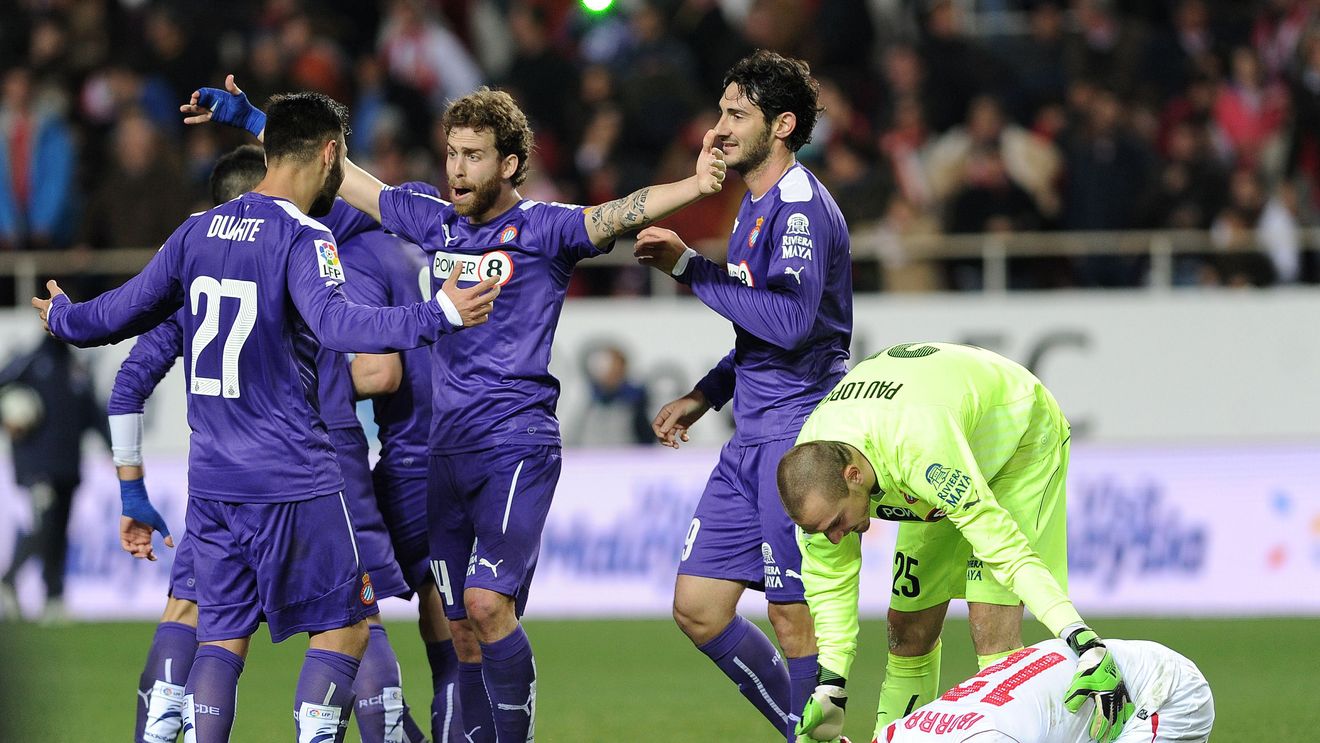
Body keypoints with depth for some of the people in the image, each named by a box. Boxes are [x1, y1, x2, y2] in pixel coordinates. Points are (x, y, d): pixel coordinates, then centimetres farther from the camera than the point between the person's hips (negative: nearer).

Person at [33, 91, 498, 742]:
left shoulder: (197, 232, 8)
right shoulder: (304, 240, -12)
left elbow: (122, 312, 15)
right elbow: (334, 322, -30)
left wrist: (62, 318, 36)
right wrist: (436, 317, -37)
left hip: (209, 480, 6)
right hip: (293, 479, -6)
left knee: (222, 635, 10)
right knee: (345, 624, 5)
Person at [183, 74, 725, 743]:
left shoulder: (544, 229, -3)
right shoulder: (435, 223, 13)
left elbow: (618, 214, -20)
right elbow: (341, 177, 21)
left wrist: (692, 187, -38)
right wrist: (252, 121, 25)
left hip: (517, 447, -6)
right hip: (446, 452, 6)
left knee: (488, 602, -19)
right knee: (461, 628, 5)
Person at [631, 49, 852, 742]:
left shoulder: (802, 207, -14)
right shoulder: (756, 206, 17)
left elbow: (790, 321, -27)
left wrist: (690, 267, -21)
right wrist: (704, 394, 19)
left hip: (798, 434, -10)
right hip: (753, 438, 10)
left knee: (794, 614, -5)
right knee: (697, 608, 8)